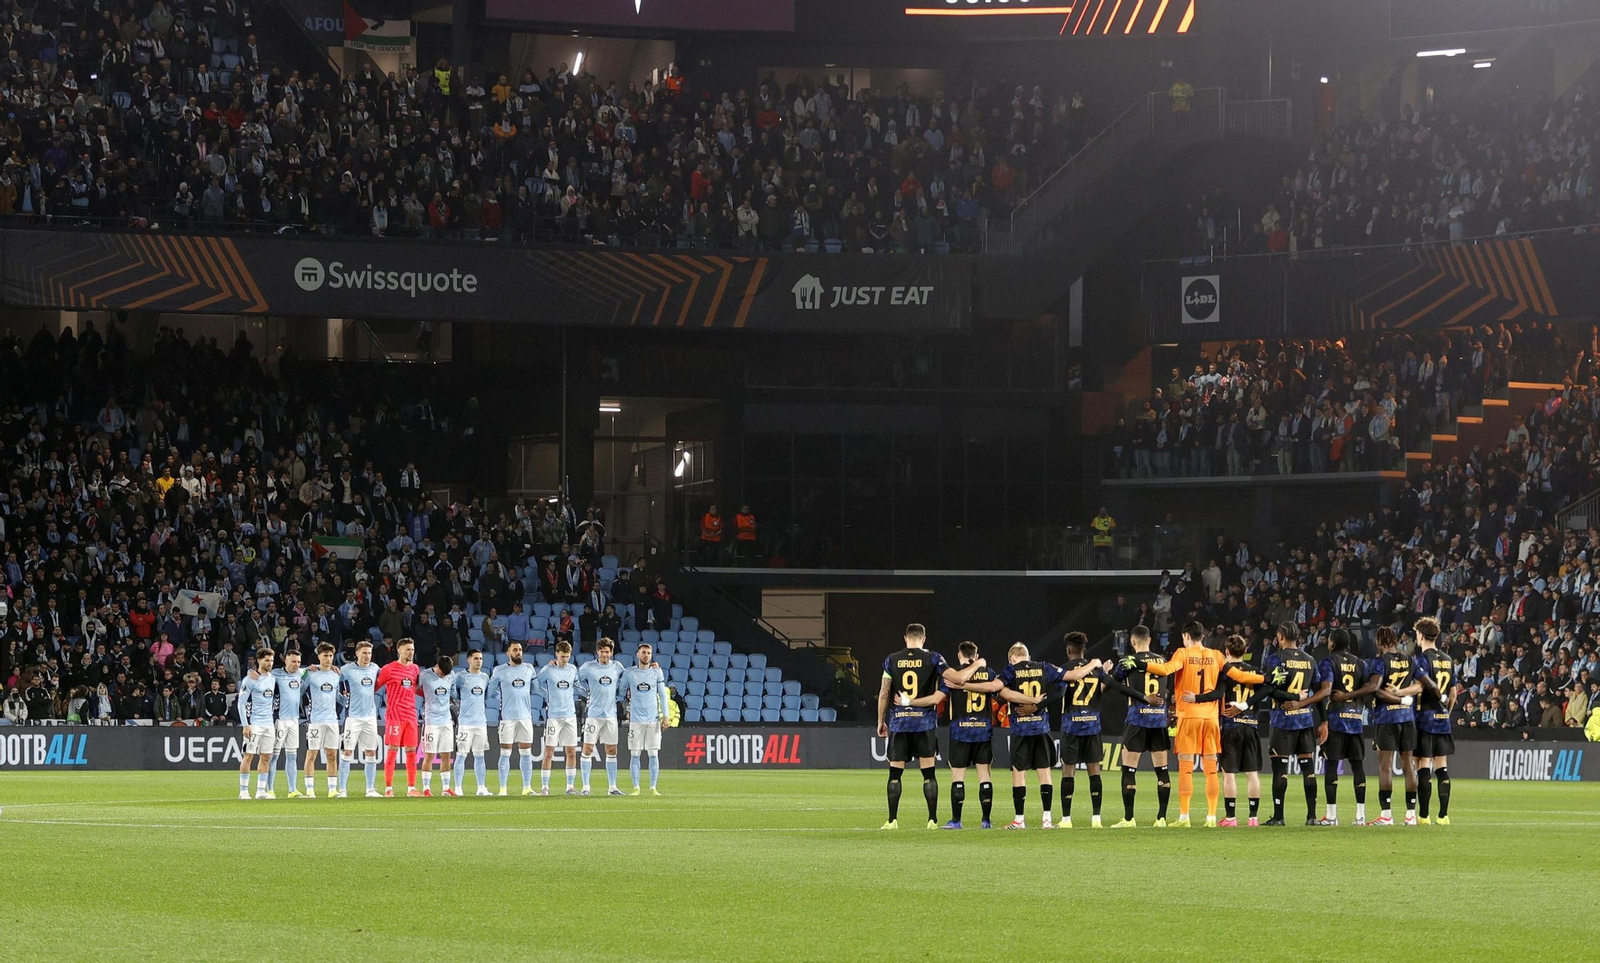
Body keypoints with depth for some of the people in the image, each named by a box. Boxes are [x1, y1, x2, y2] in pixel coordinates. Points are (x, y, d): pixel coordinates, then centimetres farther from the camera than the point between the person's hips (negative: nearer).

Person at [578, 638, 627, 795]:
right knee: (588, 749, -5)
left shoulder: (617, 668, 5)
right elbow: (577, 683, 9)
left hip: (611, 714, 3)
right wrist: (588, 694, 4)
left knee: (611, 751, 6)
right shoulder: (588, 668, -3)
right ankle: (585, 786, 0)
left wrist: (618, 696, 11)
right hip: (594, 714, -3)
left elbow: (624, 683, 22)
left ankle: (612, 787, 11)